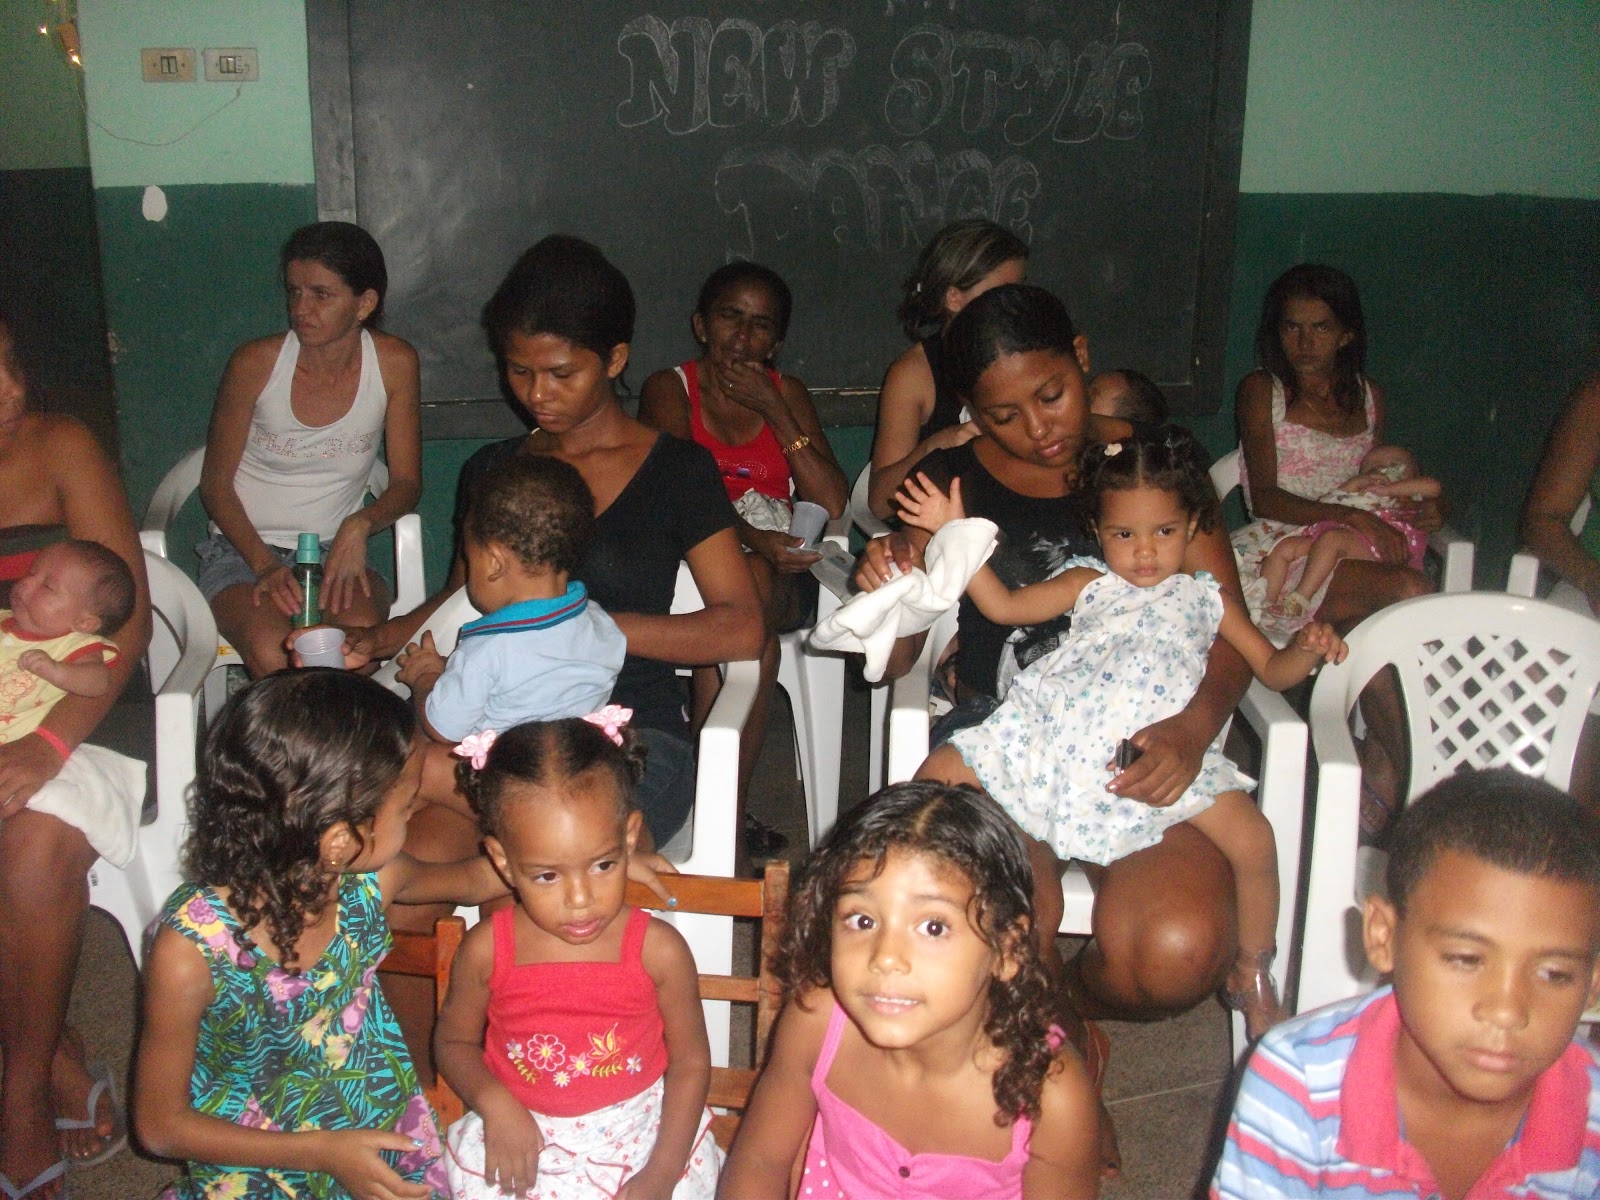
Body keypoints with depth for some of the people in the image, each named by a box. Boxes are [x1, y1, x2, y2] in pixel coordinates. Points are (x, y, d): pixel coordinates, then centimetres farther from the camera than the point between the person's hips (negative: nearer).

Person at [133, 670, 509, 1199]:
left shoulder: (367, 878, -12)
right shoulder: (192, 950, -24)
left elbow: (471, 879, 11)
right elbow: (161, 1124, -13)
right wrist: (321, 1151, -18)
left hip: (388, 1147, 4)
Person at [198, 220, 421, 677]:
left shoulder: (394, 364, -6)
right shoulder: (255, 363, -10)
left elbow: (407, 481, 1)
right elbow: (215, 483, -1)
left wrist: (360, 525, -19)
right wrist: (263, 563, -16)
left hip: (335, 552, 1)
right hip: (243, 550, -1)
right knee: (274, 656, -32)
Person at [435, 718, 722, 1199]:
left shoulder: (658, 951, -13)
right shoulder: (486, 950, -11)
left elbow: (690, 1061, -4)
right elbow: (454, 1041, 5)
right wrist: (493, 1103, -14)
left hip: (637, 1131, -1)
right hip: (520, 1132, 1)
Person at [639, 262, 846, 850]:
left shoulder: (787, 393, 16)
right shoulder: (669, 390, 8)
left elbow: (833, 504, 2)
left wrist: (775, 413, -4)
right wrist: (749, 536, -28)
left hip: (783, 579, 2)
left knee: (752, 585, -34)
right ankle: (728, 805, -32)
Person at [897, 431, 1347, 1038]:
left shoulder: (1205, 598, 23)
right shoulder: (1089, 583, 21)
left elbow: (1272, 668, 24)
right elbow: (1003, 605, 15)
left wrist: (1308, 649, 2)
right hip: (1051, 732, 1)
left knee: (1253, 837, -19)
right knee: (940, 773, -10)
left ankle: (1252, 972, 6)